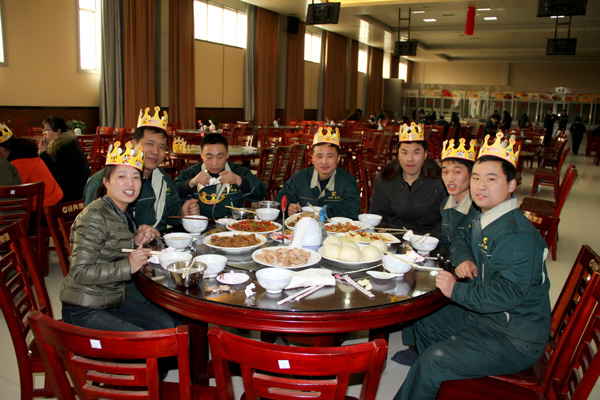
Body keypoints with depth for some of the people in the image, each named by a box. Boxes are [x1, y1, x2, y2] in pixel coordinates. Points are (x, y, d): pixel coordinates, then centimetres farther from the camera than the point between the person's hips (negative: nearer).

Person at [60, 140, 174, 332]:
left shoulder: (122, 214, 7)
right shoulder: (95, 216, -20)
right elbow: (80, 273, -25)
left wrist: (135, 242, -3)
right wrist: (128, 266, -29)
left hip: (113, 300, 9)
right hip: (85, 311, -9)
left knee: (166, 324, 7)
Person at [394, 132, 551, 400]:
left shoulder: (519, 236, -27)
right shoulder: (485, 221, 4)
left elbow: (508, 293, -33)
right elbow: (461, 241, 22)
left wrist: (456, 290, -23)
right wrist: (463, 259, -2)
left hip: (514, 338, -10)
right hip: (480, 314, 10)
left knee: (433, 361, -20)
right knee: (424, 323, 18)